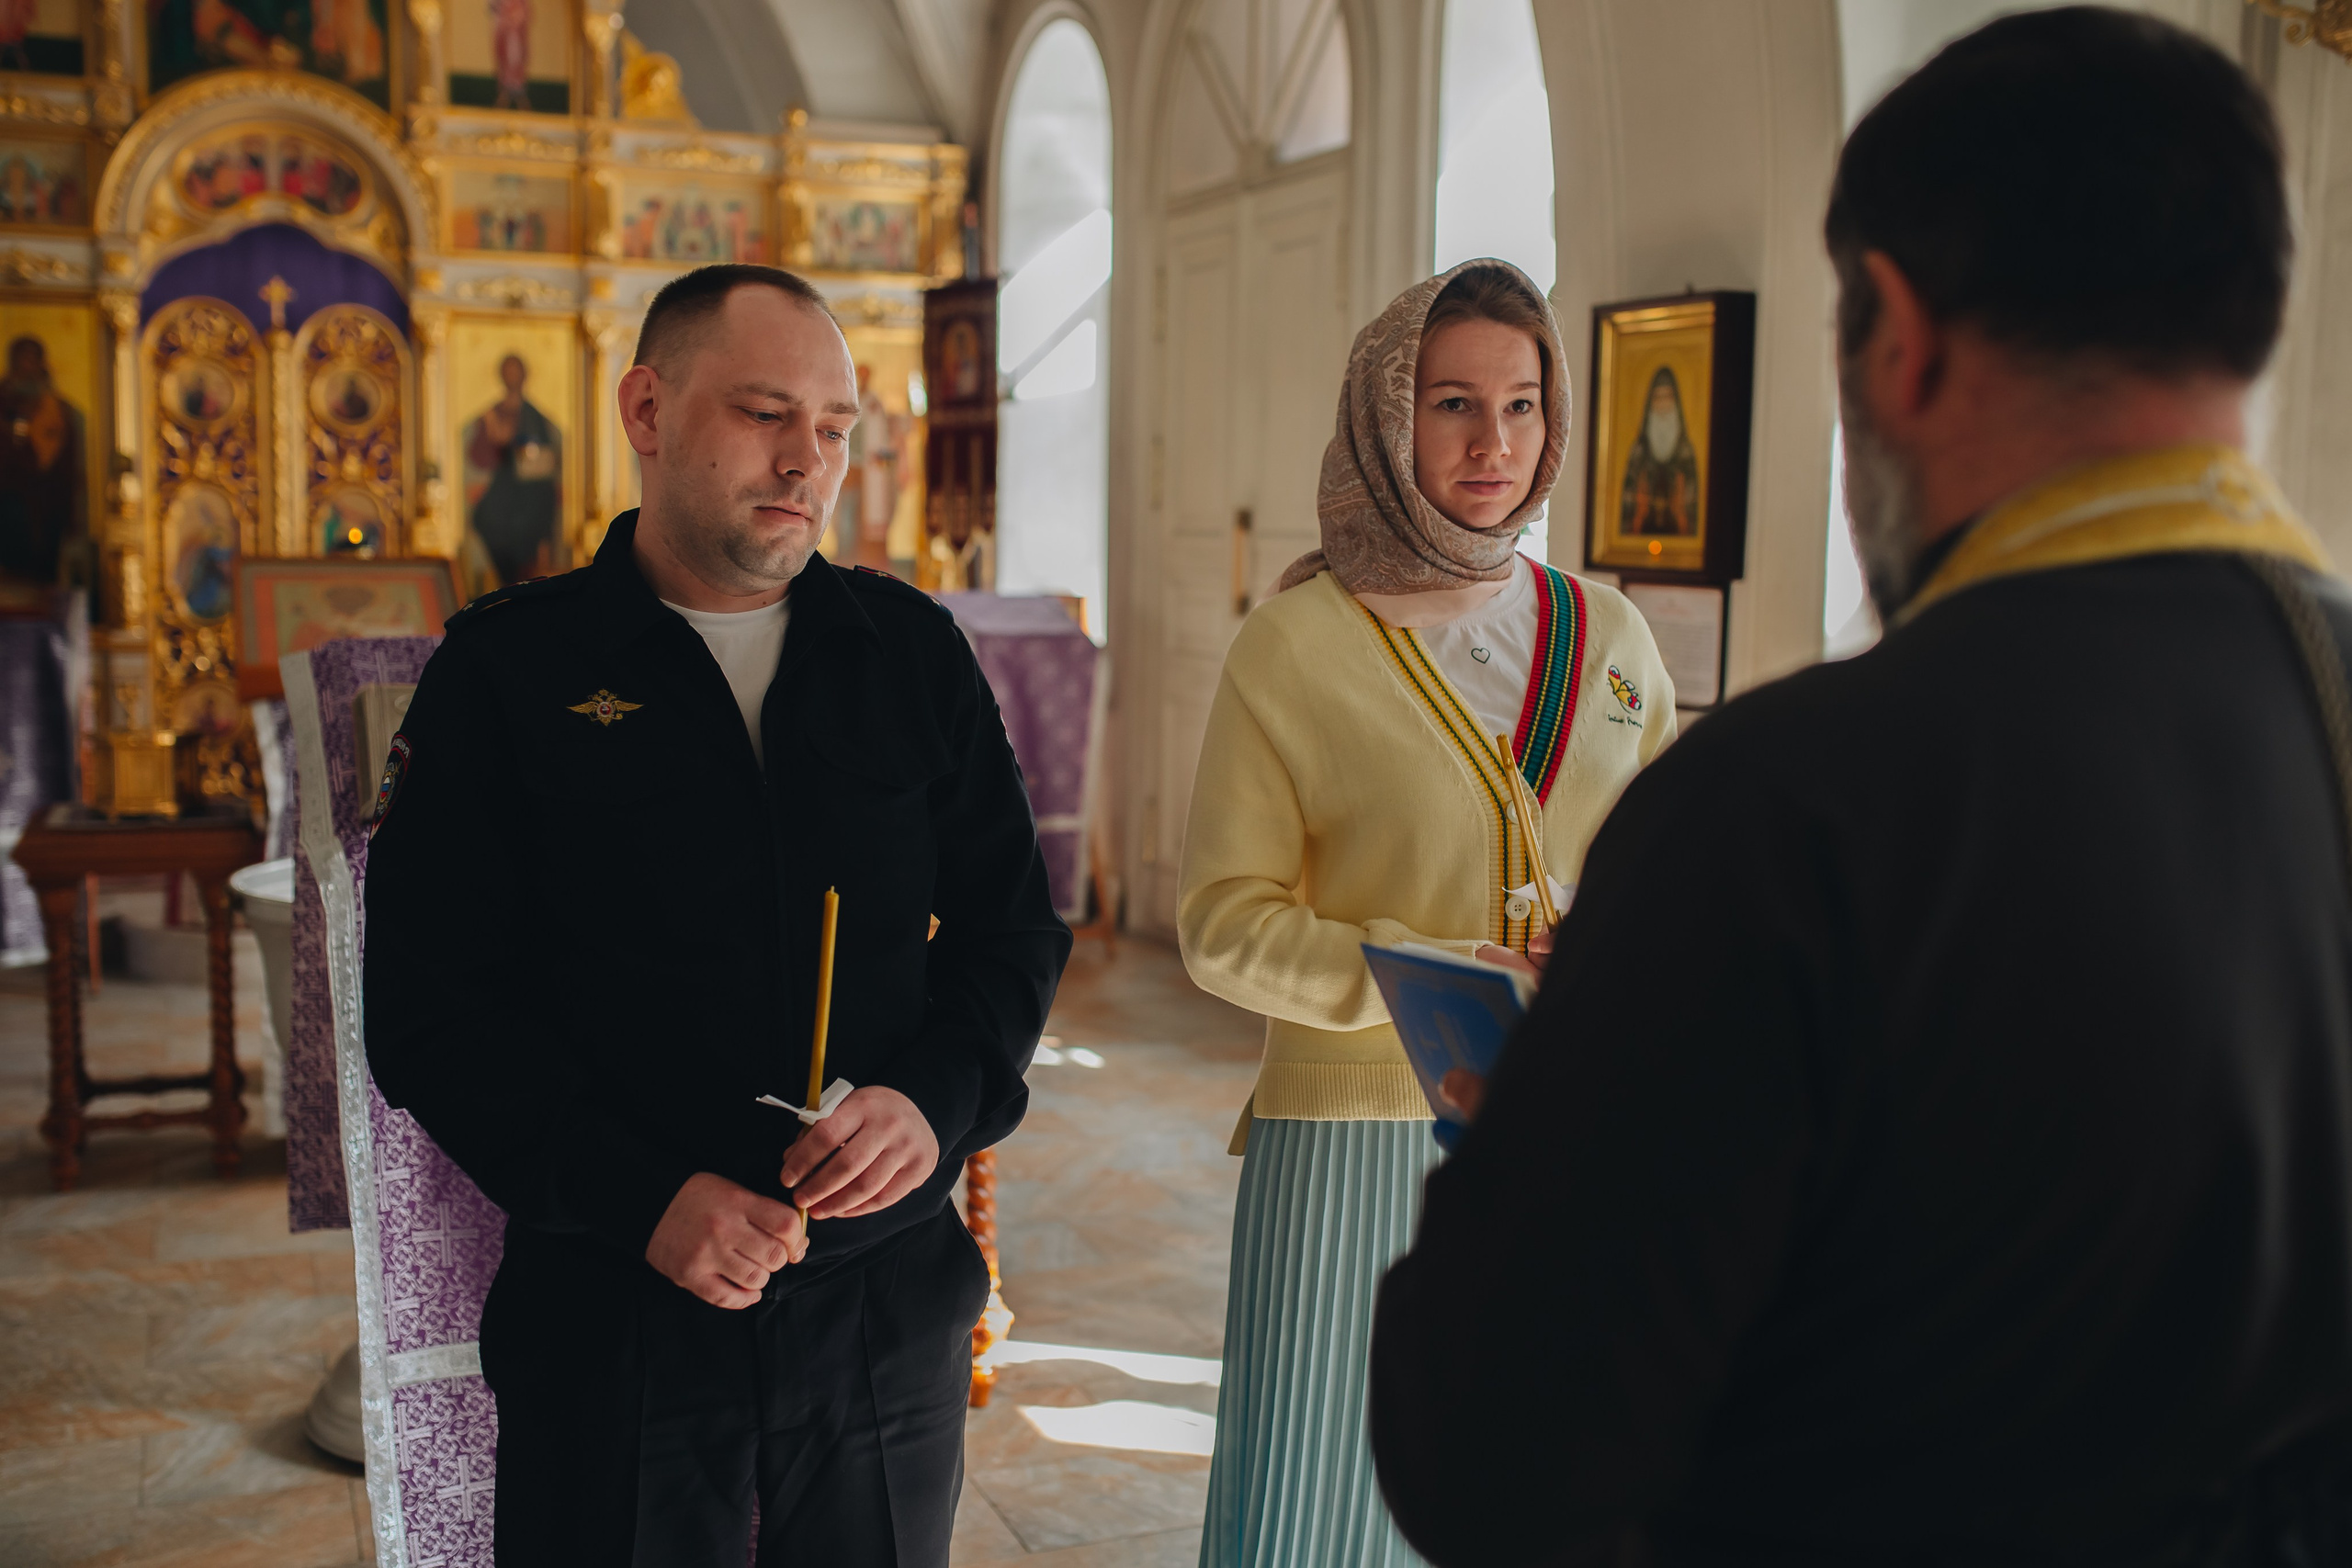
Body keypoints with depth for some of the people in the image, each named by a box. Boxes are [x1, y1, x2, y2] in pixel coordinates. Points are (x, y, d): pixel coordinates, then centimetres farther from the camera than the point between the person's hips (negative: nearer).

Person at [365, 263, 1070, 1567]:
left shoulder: (911, 651, 5)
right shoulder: (508, 670, -2)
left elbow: (1013, 924, 8)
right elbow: (428, 1007, -6)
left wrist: (937, 1100, -12)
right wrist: (644, 1200, -17)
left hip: (891, 1302, 3)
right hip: (612, 1307, -2)